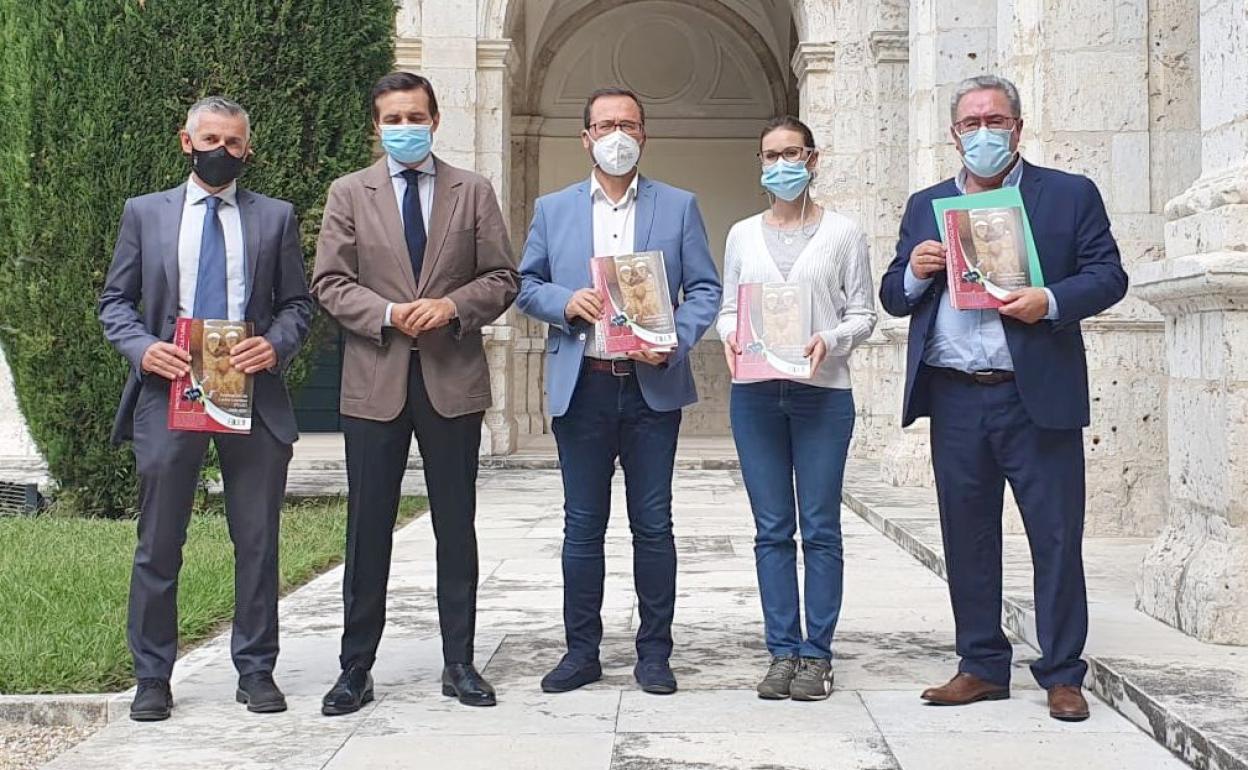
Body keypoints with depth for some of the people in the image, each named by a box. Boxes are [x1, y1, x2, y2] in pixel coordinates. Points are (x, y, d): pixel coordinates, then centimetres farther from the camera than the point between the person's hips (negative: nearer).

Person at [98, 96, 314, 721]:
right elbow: (115, 301, 9)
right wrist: (143, 348, -10)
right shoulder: (145, 213, 10)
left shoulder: (276, 218, 10)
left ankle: (256, 671, 17)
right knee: (158, 545, 4)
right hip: (169, 390, 0)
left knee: (257, 542, 5)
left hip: (252, 393, 0)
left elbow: (298, 304, 9)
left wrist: (276, 345, -11)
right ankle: (152, 676, 14)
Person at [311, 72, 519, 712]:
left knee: (456, 527, 7)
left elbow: (502, 277, 5)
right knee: (368, 530, 3)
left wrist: (453, 306, -12)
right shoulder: (349, 193, 7)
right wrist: (388, 314, -14)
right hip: (375, 380, 0)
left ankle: (460, 664, 16)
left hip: (454, 379, 1)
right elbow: (329, 283, 2)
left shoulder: (473, 192, 9)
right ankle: (356, 669, 11)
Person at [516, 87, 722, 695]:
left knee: (652, 525, 3)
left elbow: (705, 288, 5)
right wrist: (565, 302, -10)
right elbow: (526, 285, 11)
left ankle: (654, 652, 13)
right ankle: (581, 650, 14)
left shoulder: (679, 207, 9)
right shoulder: (552, 209, 12)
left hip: (653, 385, -1)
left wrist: (676, 340, -12)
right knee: (582, 526, 5)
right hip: (581, 387, 1)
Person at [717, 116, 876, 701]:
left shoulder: (843, 233, 4)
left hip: (822, 392, -2)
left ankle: (816, 654, 8)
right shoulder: (742, 235, 12)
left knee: (820, 528, 0)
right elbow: (727, 307, 13)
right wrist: (730, 335, -8)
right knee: (772, 529, 5)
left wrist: (829, 340, -16)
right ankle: (782, 652, 12)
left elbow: (863, 314, 2)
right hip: (755, 394, 3)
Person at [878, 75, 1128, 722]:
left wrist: (1051, 302, -19)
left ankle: (1062, 675, 11)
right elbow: (893, 299, 13)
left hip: (1038, 396, -3)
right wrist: (914, 272, -9)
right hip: (955, 399, 3)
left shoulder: (1071, 195, 5)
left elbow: (1108, 276, -2)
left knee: (1057, 538, 0)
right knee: (967, 539, 9)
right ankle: (982, 667, 20)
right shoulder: (926, 206, 14)